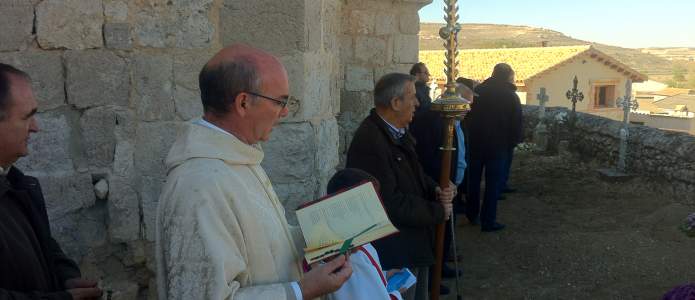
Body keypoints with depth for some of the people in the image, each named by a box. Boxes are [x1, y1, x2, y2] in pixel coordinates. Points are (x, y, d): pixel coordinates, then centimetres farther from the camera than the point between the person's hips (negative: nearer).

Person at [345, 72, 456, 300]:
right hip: (395, 255, -10)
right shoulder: (368, 142, -25)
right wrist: (438, 211, -15)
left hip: (416, 246, 10)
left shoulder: (399, 132, 6)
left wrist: (435, 189, -5)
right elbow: (392, 203, -28)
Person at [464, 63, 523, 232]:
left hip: (476, 142, 4)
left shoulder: (478, 90, 1)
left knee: (474, 179, 17)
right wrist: (513, 142, 5)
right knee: (493, 183, 3)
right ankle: (488, 221, 5)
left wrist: (471, 136, 12)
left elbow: (467, 116, 5)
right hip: (498, 145, -3)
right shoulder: (511, 96, -7)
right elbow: (516, 124, -7)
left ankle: (472, 214, 28)